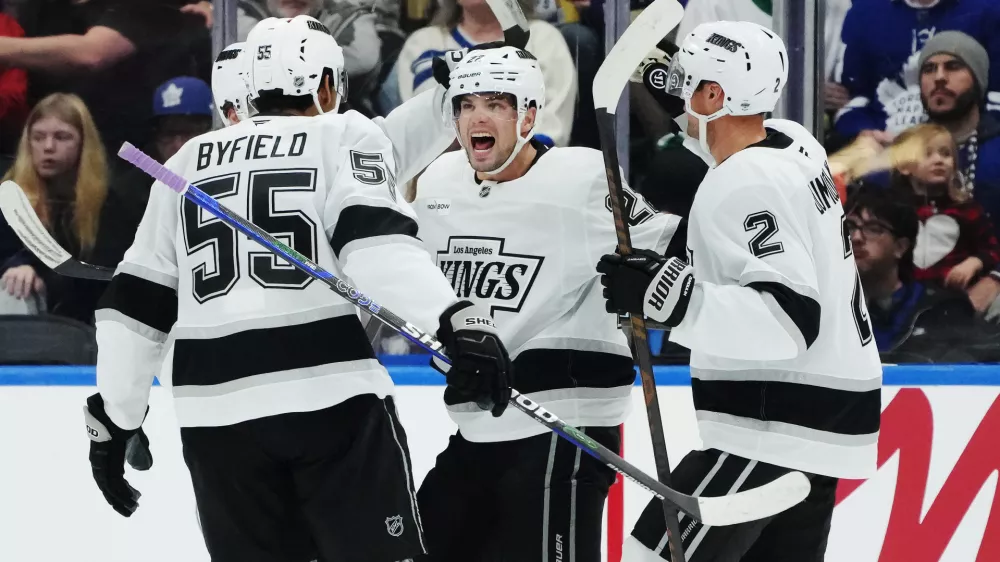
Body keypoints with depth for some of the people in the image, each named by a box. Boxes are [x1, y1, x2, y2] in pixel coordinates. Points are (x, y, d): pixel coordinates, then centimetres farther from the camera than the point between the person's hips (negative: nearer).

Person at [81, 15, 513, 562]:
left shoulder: (186, 164, 19)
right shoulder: (345, 137, 6)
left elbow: (137, 300, 17)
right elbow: (376, 238, -13)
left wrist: (112, 414, 22)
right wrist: (457, 318, -23)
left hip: (216, 410, 4)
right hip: (331, 394, -4)